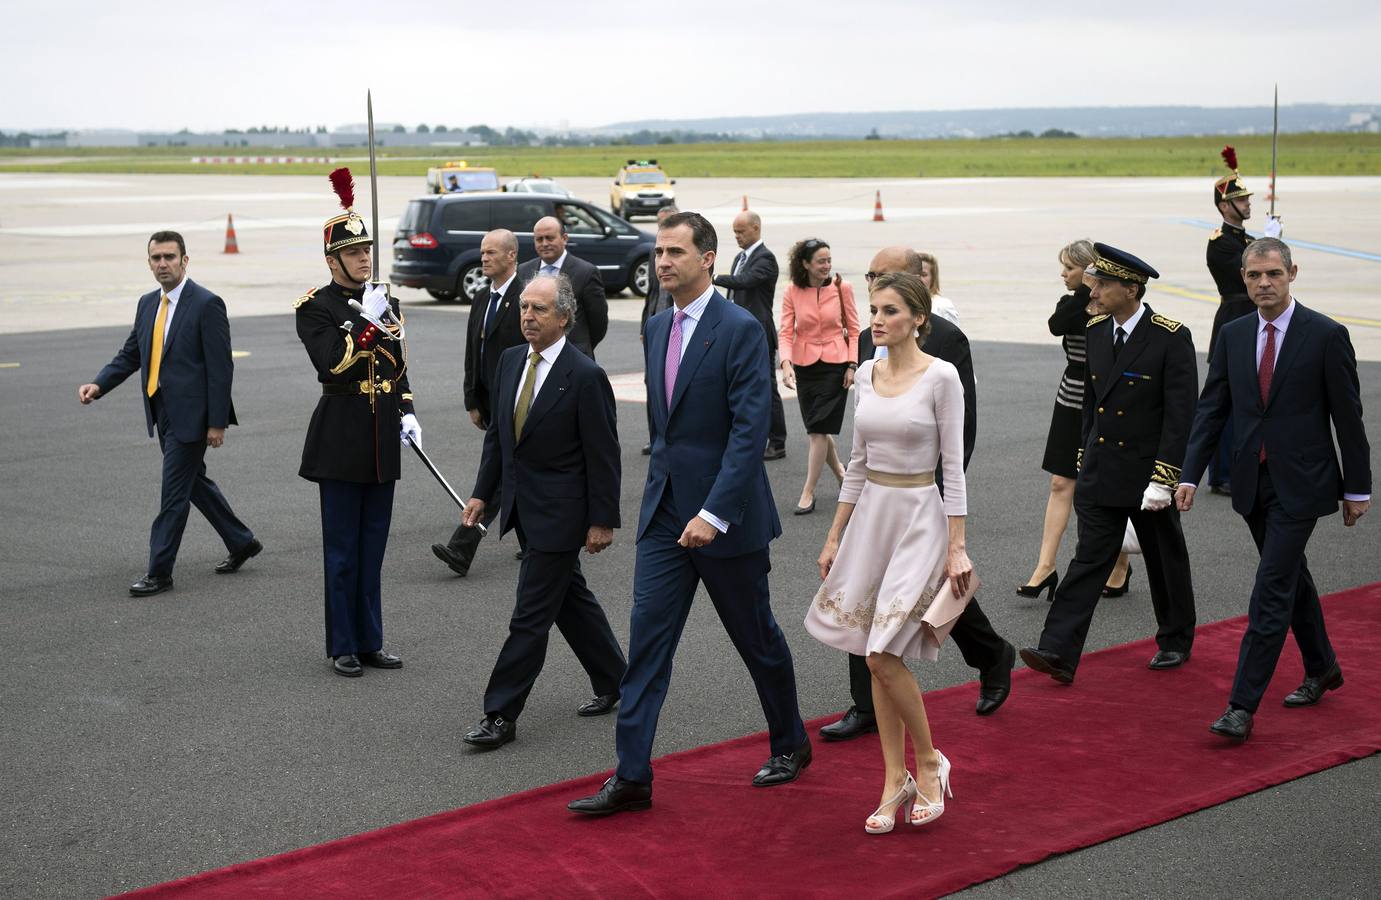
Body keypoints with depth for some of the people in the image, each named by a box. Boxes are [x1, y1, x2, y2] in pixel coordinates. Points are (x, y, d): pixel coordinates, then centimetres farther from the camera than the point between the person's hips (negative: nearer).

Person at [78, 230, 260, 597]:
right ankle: (241, 542, 34)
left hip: (190, 414, -8)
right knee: (193, 481, 18)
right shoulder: (147, 304, 10)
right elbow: (130, 355, 13)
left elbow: (220, 367, -14)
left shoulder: (207, 304, -13)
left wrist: (217, 423, -16)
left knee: (173, 492, -5)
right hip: (162, 411, 8)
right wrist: (98, 385, -4)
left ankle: (159, 573, 2)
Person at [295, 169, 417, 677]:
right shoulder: (316, 307, -6)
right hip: (341, 439, -6)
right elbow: (331, 363, -20)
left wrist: (407, 413, 8)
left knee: (373, 547, 11)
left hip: (383, 440, 6)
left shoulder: (386, 302, 12)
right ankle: (343, 648, 10)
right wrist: (367, 320, -20)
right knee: (343, 550, 1)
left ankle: (371, 643, 19)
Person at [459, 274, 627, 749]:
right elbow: (497, 433, 14)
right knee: (570, 598, 20)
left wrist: (603, 521, -13)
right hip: (524, 508, 8)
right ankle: (613, 681, 36)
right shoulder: (511, 360, 5)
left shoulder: (585, 376, -17)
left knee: (531, 614, -5)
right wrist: (483, 492, 10)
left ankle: (501, 715, 1)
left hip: (560, 512, -8)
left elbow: (603, 456, -14)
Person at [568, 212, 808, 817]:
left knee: (757, 640, 11)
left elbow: (750, 430, -21)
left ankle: (790, 744, 33)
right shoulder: (657, 329, 9)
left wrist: (714, 512, -27)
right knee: (647, 640, -1)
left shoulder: (741, 330, -14)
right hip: (665, 512, 6)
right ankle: (632, 777, 1)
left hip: (726, 516, -6)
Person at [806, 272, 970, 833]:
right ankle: (896, 782, 17)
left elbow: (953, 465, -11)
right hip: (871, 513, 6)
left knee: (882, 653, -13)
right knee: (877, 658, 7)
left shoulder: (941, 377, -11)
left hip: (920, 517, -6)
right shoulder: (866, 375, 7)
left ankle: (929, 762, 9)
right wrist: (835, 535, 13)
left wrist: (957, 545, -13)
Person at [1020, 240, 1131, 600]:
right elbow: (1056, 326, -19)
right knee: (1061, 483, 2)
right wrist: (1086, 291, -22)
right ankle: (1046, 567, 3)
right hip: (1071, 404, 5)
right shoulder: (1070, 304, 6)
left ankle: (1120, 564, 24)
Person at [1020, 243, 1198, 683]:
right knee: (1088, 561, -2)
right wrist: (1085, 458, 14)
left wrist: (1162, 479, -20)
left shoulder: (1171, 337, -15)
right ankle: (1058, 652, -8)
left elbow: (1180, 415, -16)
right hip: (1100, 473, 4)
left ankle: (1175, 642, 33)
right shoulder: (1095, 330, 4)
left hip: (1148, 473, -4)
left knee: (1165, 562, 13)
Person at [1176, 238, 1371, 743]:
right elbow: (1212, 408, 6)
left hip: (1300, 483, -5)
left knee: (1271, 591, -10)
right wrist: (1190, 474, -3)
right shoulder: (1233, 336, 5)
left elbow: (1348, 417, -5)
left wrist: (1357, 489, -3)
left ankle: (1242, 707, -10)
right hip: (1253, 482, 6)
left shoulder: (1326, 336, -9)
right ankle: (1322, 670, 40)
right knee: (1290, 579, 20)